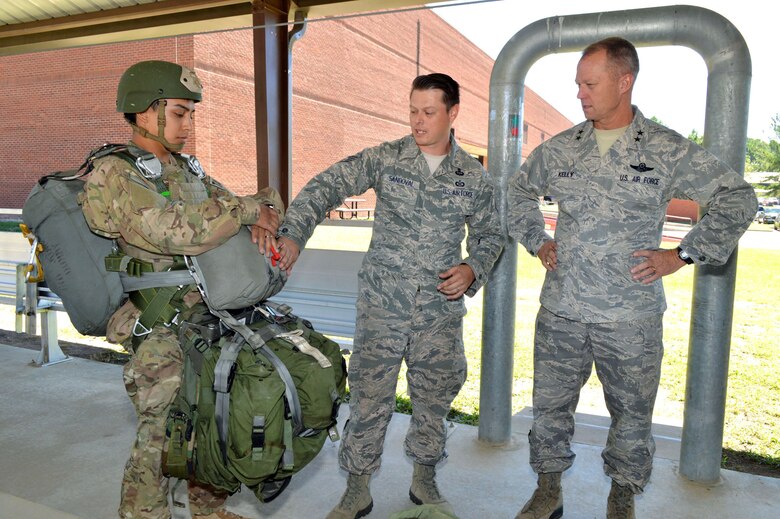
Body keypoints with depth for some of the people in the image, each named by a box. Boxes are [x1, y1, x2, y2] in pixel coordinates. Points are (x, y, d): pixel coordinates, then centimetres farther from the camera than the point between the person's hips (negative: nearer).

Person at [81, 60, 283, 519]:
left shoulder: (184, 168, 10)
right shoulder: (113, 176, -14)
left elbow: (238, 200, 16)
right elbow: (179, 232, -30)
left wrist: (263, 214, -8)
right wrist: (245, 210, -19)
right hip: (163, 337, -8)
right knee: (160, 438, 4)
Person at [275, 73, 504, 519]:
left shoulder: (474, 176, 4)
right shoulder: (385, 159, -1)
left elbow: (490, 235, 13)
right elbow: (328, 186, -9)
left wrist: (473, 270, -6)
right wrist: (294, 232, -23)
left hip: (442, 308, 2)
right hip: (383, 303, -1)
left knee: (435, 397, 13)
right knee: (370, 396, 2)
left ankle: (425, 481, 35)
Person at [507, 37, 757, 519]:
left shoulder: (668, 149, -4)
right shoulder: (560, 148, 5)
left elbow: (738, 197, 3)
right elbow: (520, 190, 22)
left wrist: (682, 254, -4)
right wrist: (537, 241, 10)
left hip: (631, 319, -2)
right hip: (560, 312, 3)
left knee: (632, 414, 13)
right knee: (549, 405, 11)